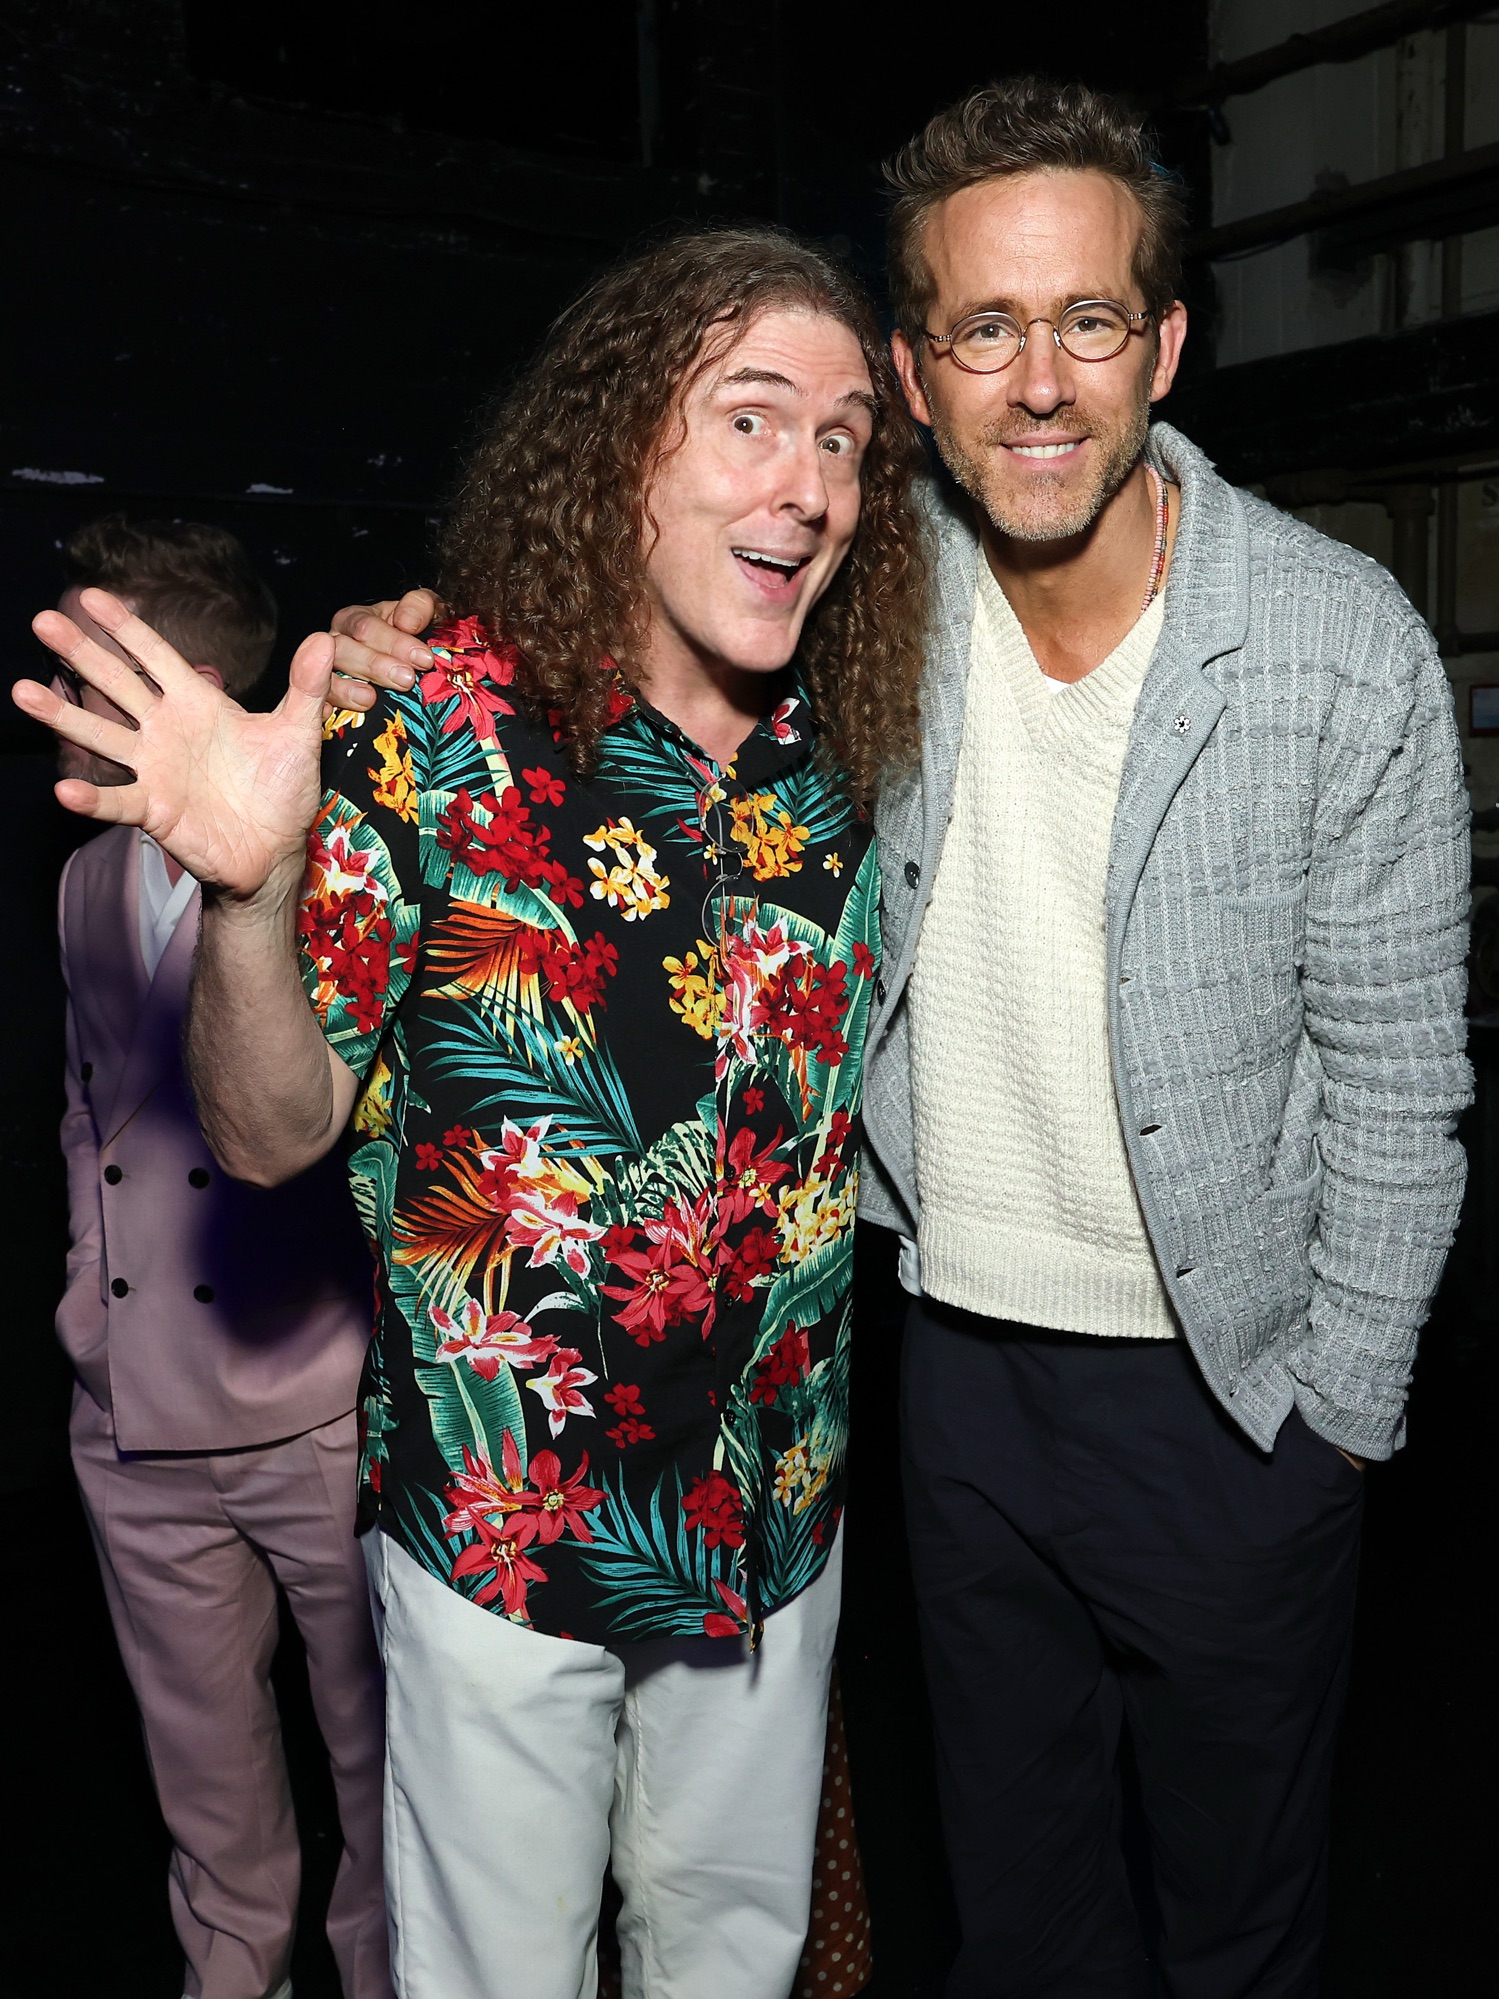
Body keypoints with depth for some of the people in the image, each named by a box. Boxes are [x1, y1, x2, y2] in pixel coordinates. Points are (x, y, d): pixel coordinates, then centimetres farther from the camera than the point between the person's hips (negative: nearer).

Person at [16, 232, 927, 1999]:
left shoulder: (842, 745, -4)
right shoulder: (432, 730, -17)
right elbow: (271, 1133, -18)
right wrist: (250, 893, -34)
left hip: (775, 1505, 4)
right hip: (499, 1519, -3)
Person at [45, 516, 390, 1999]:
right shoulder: (90, 880, 9)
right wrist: (85, 1273, 16)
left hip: (321, 1416, -6)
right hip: (133, 1427, 6)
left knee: (374, 1737, 13)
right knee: (202, 1753, 22)